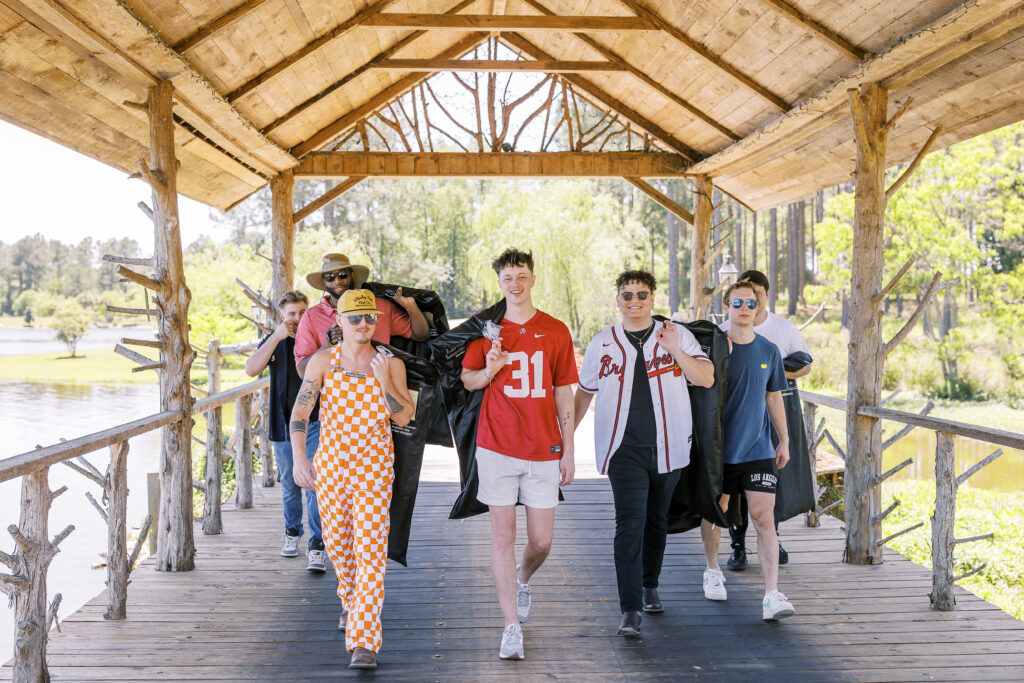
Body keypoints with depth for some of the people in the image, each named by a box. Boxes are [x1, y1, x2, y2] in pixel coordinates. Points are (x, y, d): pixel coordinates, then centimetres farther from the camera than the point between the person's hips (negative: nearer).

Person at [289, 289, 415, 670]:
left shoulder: (391, 364, -2)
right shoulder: (324, 361, -3)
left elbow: (403, 418, -4)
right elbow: (299, 412, -10)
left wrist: (383, 380, -17)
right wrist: (299, 457, -23)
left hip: (374, 463, -2)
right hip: (331, 459, 2)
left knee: (371, 548, -10)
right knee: (336, 539, 17)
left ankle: (364, 641, -9)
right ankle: (352, 600, 47)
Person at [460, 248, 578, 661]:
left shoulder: (556, 332, 4)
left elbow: (563, 395, 7)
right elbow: (467, 380, 12)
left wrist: (568, 453, 5)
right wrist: (489, 371, -11)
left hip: (543, 449, 1)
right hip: (497, 445, -1)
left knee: (541, 541, 5)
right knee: (502, 537, -1)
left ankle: (522, 580, 39)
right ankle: (512, 627, 8)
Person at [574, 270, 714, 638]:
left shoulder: (677, 335, 3)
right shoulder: (602, 343, 6)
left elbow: (707, 378, -6)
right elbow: (584, 391, 15)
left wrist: (674, 350, -16)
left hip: (668, 447, 1)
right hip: (625, 447, -1)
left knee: (656, 521, 15)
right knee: (629, 524, -13)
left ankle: (650, 586, 37)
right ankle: (630, 611, -16)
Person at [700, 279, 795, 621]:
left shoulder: (769, 351, 5)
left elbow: (774, 398, 14)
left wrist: (784, 441, 15)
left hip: (758, 449, 1)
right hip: (719, 448, -1)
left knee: (765, 518, -9)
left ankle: (772, 596, -11)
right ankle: (713, 571, 38)